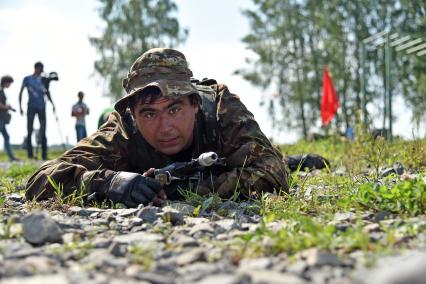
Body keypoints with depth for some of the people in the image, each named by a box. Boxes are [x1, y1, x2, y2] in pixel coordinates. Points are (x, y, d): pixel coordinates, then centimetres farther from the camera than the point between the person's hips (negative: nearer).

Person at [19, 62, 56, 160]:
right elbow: (21, 92, 5)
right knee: (29, 131, -4)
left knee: (43, 131, 1)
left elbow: (47, 93, 17)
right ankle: (30, 154, -2)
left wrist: (52, 103, 3)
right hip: (31, 107, -3)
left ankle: (44, 155, 2)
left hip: (42, 107, 3)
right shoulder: (27, 79, 5)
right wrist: (20, 106, -3)